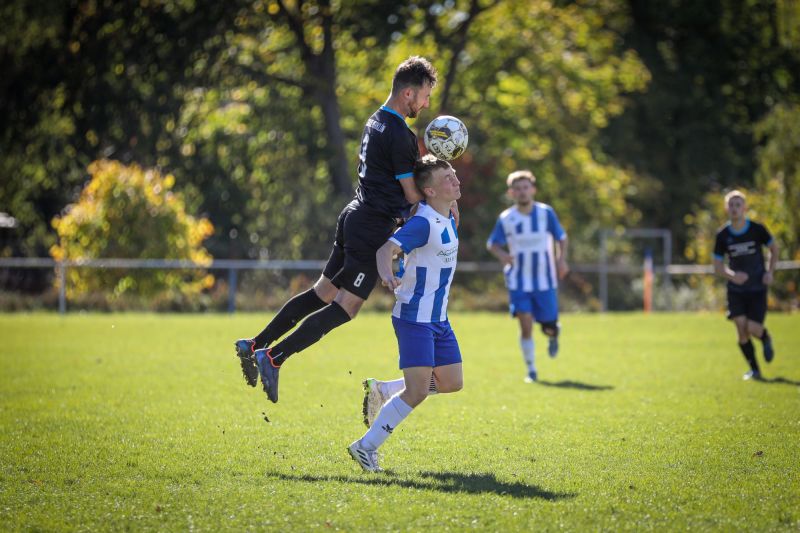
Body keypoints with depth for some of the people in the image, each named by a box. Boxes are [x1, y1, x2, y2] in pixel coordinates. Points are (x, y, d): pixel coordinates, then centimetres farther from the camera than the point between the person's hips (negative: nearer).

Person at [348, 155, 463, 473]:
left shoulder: (448, 218, 6)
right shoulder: (423, 223, -20)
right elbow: (387, 249, -33)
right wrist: (386, 274, -50)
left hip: (439, 319, 9)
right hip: (415, 318, -9)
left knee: (451, 383, 13)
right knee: (417, 391, -15)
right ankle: (366, 447, -4)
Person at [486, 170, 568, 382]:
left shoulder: (546, 212, -5)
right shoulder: (505, 219, -5)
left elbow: (561, 237, 7)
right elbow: (492, 243, 4)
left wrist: (562, 259, -10)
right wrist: (501, 254, -18)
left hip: (545, 281, 1)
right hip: (519, 282, -1)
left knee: (549, 327, 3)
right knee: (525, 324, -12)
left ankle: (553, 335, 43)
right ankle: (531, 370, 4)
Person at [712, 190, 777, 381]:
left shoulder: (757, 229, -9)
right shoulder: (722, 235, -5)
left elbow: (774, 248, 8)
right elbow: (717, 266, 1)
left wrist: (770, 272, -5)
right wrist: (732, 275, -20)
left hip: (757, 288, -1)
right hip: (736, 290, 2)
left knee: (753, 328, -14)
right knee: (741, 326, -11)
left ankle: (766, 339, 25)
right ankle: (754, 370, 6)